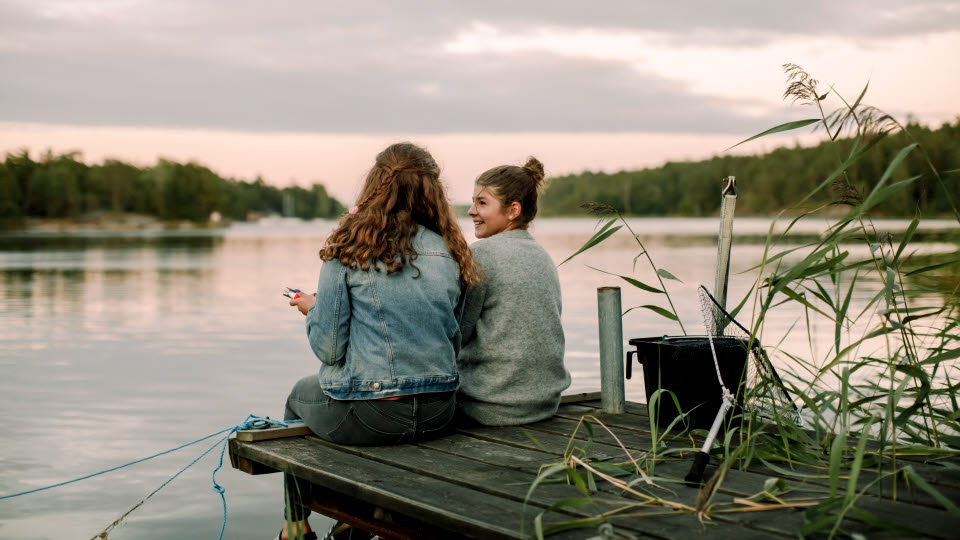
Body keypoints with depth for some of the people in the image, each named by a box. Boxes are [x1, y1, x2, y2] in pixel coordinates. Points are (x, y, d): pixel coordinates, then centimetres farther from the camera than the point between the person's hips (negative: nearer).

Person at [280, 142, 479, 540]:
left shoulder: (350, 247, -11)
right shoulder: (450, 253, 1)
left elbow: (328, 346, -11)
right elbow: (453, 342, 9)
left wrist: (312, 308, 9)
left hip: (366, 417, -4)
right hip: (438, 412, 4)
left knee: (299, 395, 29)